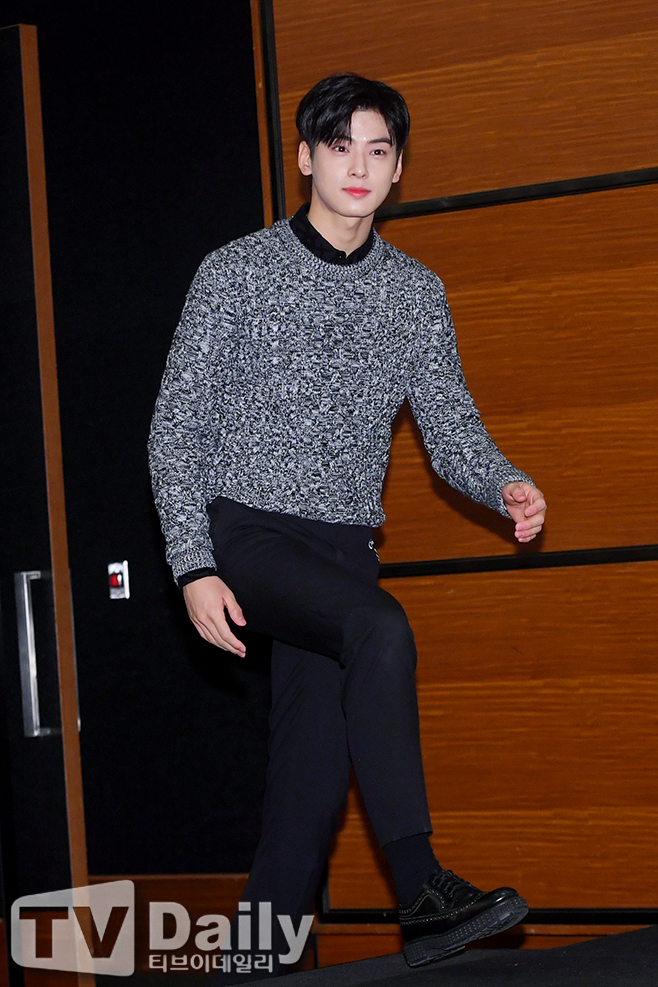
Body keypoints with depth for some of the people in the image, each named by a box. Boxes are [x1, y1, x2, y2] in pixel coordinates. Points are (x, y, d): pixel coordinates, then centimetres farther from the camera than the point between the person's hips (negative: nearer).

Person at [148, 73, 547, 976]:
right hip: (245, 535, -4)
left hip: (343, 550, 5)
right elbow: (176, 428, -2)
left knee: (317, 774, -2)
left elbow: (450, 429, 7)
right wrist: (194, 568, -13)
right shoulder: (238, 273, 0)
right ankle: (422, 893, -31)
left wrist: (506, 486, -17)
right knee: (381, 629, -31)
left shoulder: (418, 296, 11)